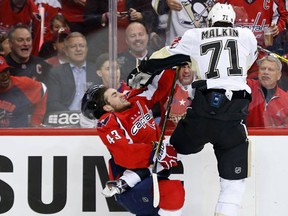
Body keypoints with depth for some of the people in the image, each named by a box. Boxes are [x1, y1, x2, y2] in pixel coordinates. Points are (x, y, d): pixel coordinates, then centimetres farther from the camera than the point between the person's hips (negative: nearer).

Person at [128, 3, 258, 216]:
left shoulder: (195, 36, 14)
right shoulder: (247, 36, 17)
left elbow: (166, 57, 20)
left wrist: (140, 70, 35)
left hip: (202, 109, 1)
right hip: (234, 115, -1)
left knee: (176, 148, 26)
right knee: (234, 182, 7)